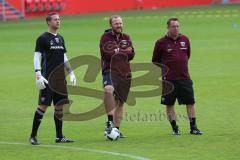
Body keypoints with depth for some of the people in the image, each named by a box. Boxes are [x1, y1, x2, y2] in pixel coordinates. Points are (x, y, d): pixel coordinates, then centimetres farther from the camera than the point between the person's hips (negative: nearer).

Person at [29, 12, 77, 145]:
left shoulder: (60, 38, 16)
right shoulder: (43, 38, -5)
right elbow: (36, 57, -9)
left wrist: (71, 73, 18)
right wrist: (38, 76, -18)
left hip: (60, 79, 7)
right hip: (47, 79, -7)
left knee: (60, 106, 7)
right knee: (43, 106, -8)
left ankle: (59, 136, 12)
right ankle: (33, 136, -1)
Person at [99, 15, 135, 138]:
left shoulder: (126, 38, 15)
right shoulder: (105, 37, 0)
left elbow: (131, 55, 7)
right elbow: (106, 54, -13)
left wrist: (116, 52, -8)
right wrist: (124, 52, -5)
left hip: (125, 73, 6)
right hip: (110, 71, -6)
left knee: (120, 102, 10)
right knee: (108, 89, -35)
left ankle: (116, 128, 19)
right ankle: (110, 121, -31)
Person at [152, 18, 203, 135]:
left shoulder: (185, 40, 7)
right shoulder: (161, 43, -3)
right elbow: (155, 61, 7)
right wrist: (164, 69, 4)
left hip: (184, 78, 2)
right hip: (168, 80, -2)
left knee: (190, 102, 0)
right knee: (169, 104, 2)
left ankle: (193, 128, 7)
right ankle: (174, 128, 12)